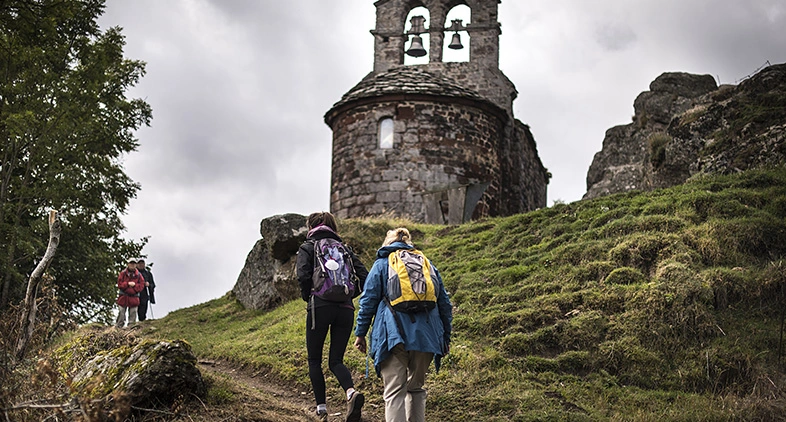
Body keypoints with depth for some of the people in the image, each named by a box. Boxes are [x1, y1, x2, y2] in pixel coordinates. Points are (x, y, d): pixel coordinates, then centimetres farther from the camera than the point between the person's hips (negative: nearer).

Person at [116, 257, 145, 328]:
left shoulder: (138, 275, 5)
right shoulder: (123, 273, 3)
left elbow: (141, 285, 3)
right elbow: (119, 284, -3)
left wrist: (134, 285, -13)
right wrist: (128, 284, -15)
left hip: (134, 297, 1)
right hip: (124, 296, -1)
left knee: (133, 313, 3)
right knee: (121, 312, 0)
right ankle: (118, 326, 6)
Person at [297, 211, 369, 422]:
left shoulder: (308, 247, 7)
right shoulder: (343, 248, 18)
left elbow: (303, 276, -11)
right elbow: (364, 276, 6)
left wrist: (307, 297, 6)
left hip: (320, 307, -4)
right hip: (346, 310, 4)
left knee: (314, 360, 10)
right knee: (336, 360, 9)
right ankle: (351, 392, -19)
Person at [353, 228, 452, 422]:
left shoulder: (382, 264, 11)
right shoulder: (428, 265, 20)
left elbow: (368, 301, 5)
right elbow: (444, 304, 20)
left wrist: (360, 333, 11)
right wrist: (445, 337, 25)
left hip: (394, 335, -3)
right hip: (426, 337, 4)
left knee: (395, 392, -6)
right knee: (416, 387, 19)